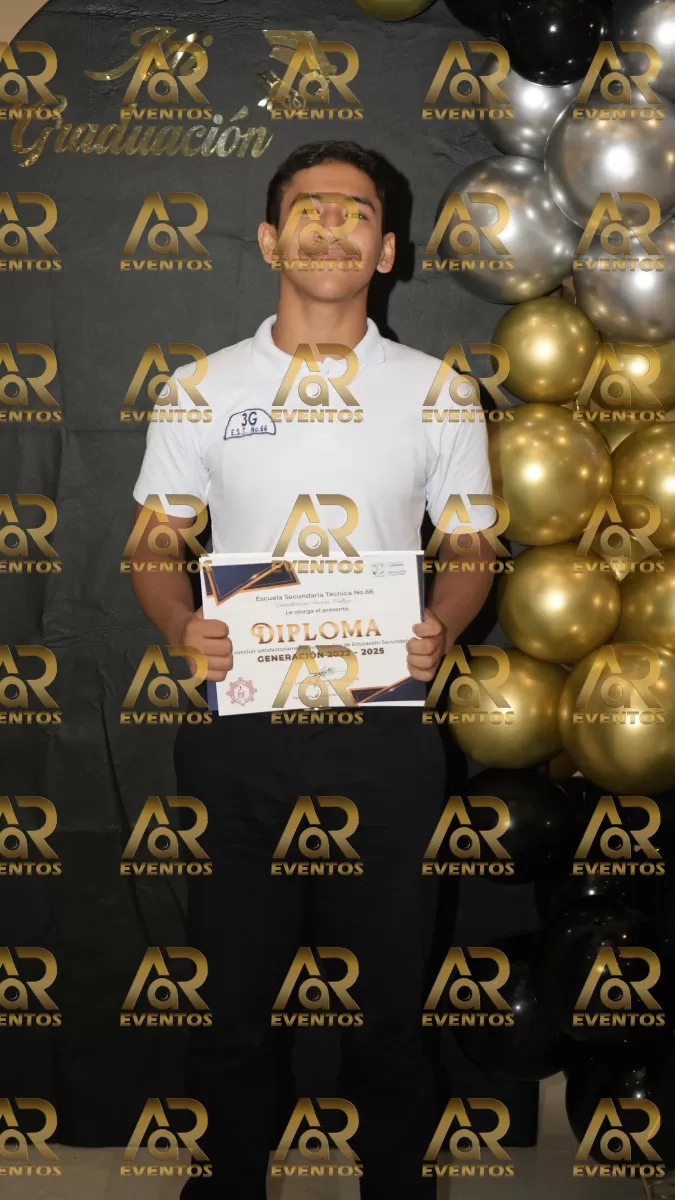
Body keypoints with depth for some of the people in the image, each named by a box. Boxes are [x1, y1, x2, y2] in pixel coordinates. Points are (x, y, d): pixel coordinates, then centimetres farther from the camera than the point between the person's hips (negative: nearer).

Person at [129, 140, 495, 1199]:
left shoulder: (435, 392, 5)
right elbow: (156, 548, 9)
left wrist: (442, 627, -12)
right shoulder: (203, 388, 6)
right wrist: (182, 624, -13)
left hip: (386, 736, 0)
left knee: (389, 1002, 11)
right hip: (238, 733, 1)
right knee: (233, 1001, 12)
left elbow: (469, 550, 9)